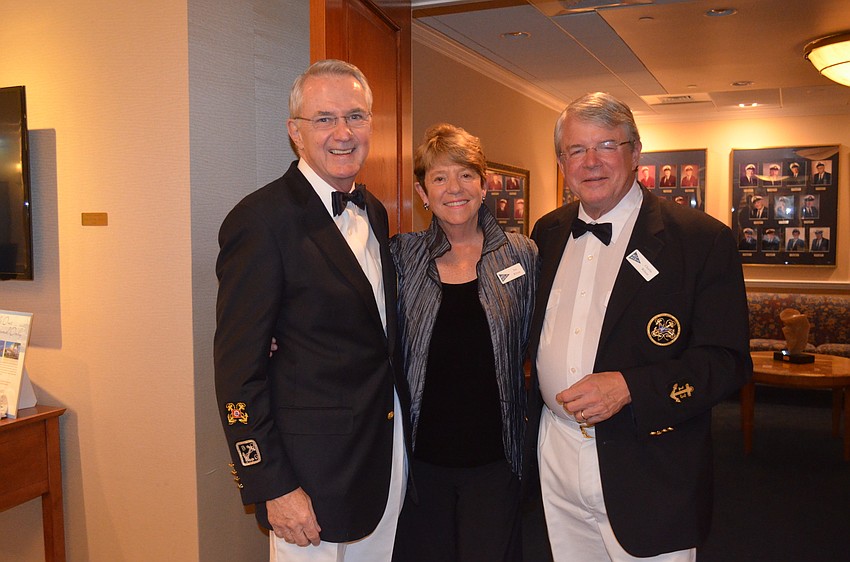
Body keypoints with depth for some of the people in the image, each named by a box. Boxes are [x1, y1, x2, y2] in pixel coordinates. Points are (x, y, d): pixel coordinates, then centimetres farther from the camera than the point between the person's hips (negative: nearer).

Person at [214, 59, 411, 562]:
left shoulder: (373, 212, 8)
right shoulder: (262, 220, -16)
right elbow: (239, 368, -16)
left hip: (390, 447, 7)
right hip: (315, 469, -7)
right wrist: (272, 487, -17)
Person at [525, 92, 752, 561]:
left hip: (648, 476, -4)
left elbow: (728, 361, -13)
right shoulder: (548, 233, 6)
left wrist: (629, 387, -24)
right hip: (554, 458, 5)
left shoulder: (703, 239, -10)